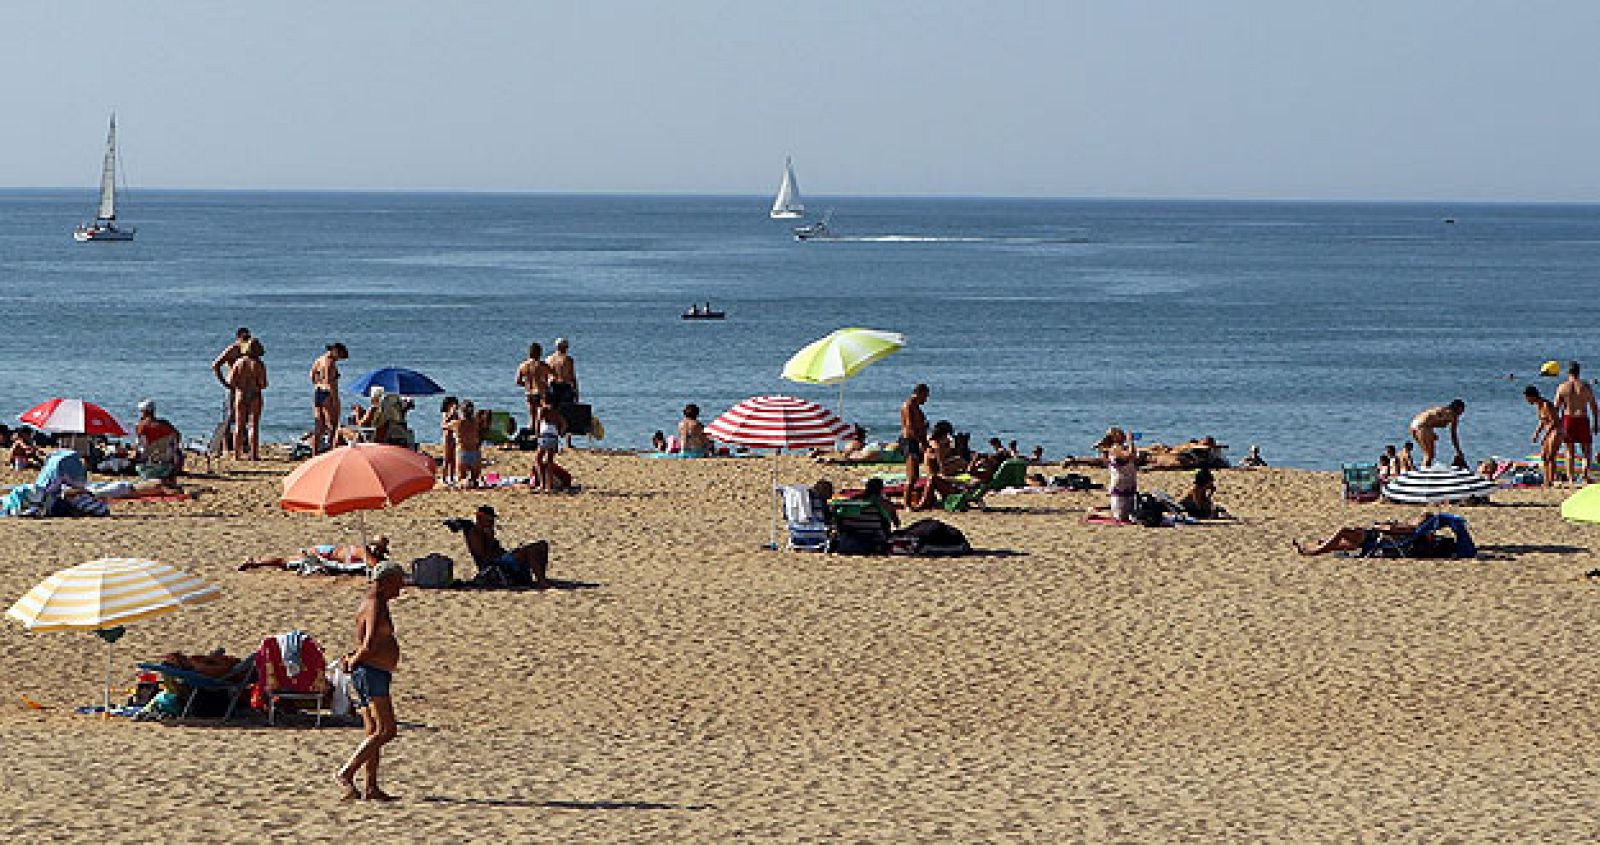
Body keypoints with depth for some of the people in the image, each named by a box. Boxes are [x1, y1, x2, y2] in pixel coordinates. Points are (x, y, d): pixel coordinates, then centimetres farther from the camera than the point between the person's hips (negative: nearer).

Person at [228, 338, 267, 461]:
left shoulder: (239, 363, -2)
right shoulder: (259, 365, -10)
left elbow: (230, 381, -3)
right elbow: (263, 384, -12)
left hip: (240, 395, 3)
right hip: (254, 396, -3)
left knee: (239, 426, 9)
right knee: (253, 426, 1)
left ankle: (237, 454, 9)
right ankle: (254, 455, -1)